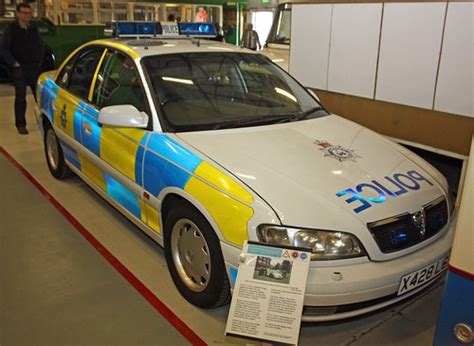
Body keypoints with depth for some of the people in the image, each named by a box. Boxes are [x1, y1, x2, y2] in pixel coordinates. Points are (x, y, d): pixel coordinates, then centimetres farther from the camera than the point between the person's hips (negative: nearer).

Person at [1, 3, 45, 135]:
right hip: (19, 68, -3)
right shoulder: (11, 28, -3)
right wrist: (14, 63, -10)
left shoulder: (34, 28, 9)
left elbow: (40, 45, 18)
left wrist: (39, 61, 8)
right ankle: (20, 125, 6)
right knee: (20, 97, 0)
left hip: (35, 67, 3)